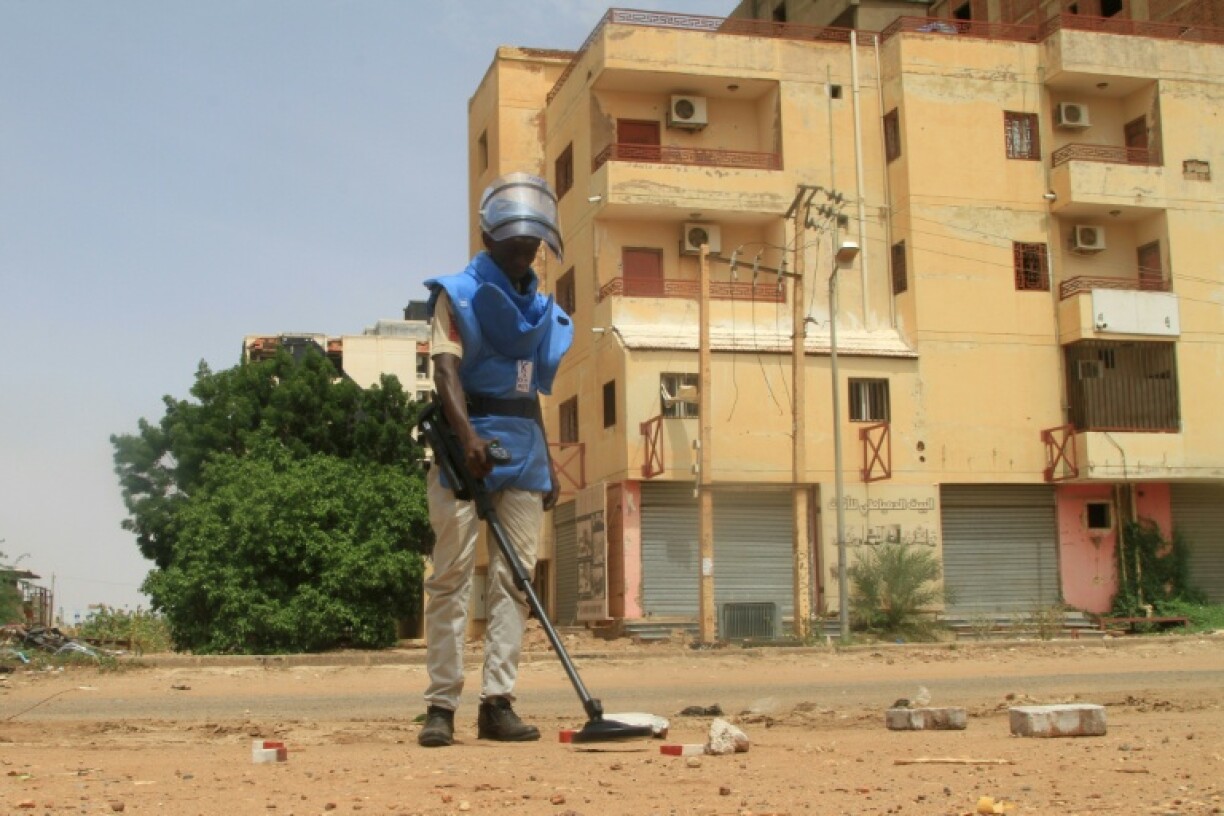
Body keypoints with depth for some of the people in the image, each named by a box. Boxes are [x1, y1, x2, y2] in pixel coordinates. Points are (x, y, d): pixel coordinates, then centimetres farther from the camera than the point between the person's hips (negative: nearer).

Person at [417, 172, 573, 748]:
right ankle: (441, 704, -4)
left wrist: (548, 466, 17)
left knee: (513, 579, -1)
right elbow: (446, 367, -13)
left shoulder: (540, 309, 19)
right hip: (462, 444, -5)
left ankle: (497, 702, 1)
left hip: (523, 447, 6)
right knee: (451, 575, -7)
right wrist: (467, 435, -29)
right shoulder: (458, 292, 1)